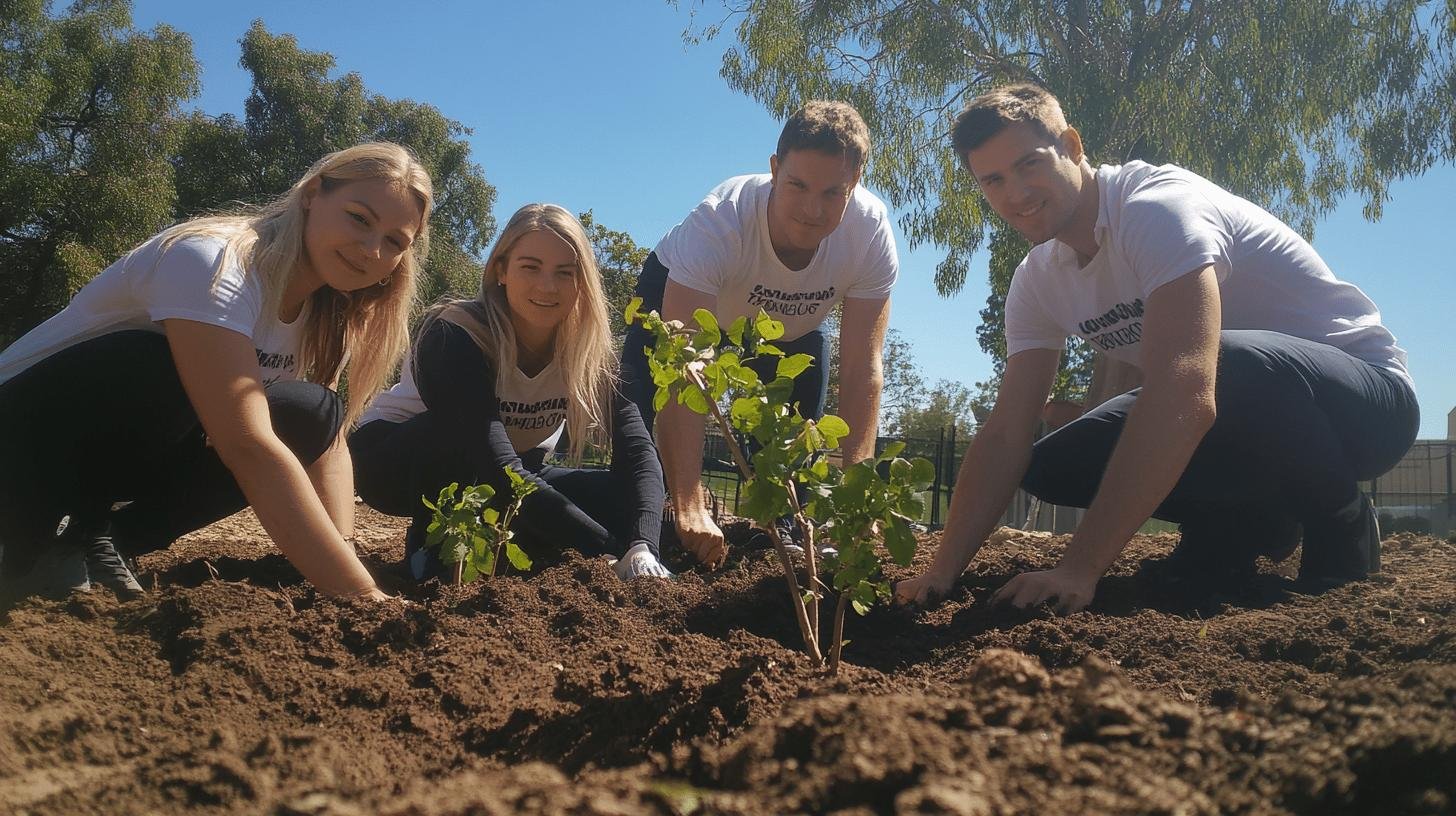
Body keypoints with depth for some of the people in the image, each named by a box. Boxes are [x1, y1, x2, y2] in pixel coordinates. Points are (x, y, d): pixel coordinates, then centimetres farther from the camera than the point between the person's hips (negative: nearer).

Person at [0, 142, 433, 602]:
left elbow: (328, 437, -9)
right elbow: (248, 445, -40)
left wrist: (343, 554, -27)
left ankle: (96, 537, -3)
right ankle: (42, 541, -11)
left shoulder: (326, 310, -3)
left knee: (307, 417, -15)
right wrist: (359, 594, -44)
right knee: (167, 373, -35)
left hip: (127, 450, 7)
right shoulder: (217, 263, -30)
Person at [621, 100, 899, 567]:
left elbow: (862, 370, -31)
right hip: (681, 294, -2)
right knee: (637, 407, -21)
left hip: (793, 327, 3)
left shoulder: (872, 232, -34)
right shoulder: (719, 222, -43)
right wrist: (688, 508, -53)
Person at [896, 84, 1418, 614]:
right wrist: (943, 571, -16)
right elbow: (1006, 433, -4)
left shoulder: (1157, 207, -26)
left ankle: (1339, 520, -9)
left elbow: (1183, 395, -39)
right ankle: (1247, 523, 7)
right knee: (1051, 468, -10)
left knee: (1233, 367, -40)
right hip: (1251, 410, 7)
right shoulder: (1037, 281, -2)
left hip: (1366, 398, -6)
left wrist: (1078, 568, -42)